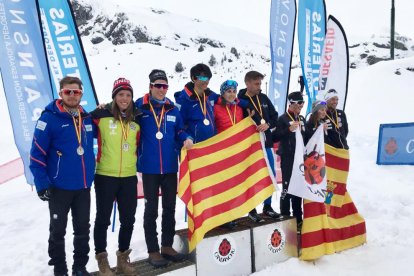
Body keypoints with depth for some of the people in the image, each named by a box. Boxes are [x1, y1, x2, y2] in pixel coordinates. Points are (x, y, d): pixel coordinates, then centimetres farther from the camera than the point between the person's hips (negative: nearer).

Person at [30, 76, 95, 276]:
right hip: (59, 187, -4)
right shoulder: (49, 118, -11)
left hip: (84, 186, 5)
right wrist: (42, 184, -15)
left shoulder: (87, 118, 3)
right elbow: (37, 154, -12)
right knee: (58, 230, 11)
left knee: (83, 229, 14)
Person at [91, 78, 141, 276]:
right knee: (103, 219, 8)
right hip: (105, 176, -3)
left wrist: (133, 162, 9)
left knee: (128, 220, 12)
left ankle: (123, 258, 31)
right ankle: (102, 259, 26)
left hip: (129, 177, 4)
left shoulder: (137, 119, 4)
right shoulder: (101, 114, -8)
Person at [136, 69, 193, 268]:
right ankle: (153, 250, 19)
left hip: (170, 166, 4)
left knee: (170, 207, 13)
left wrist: (186, 138, -7)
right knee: (151, 209, 6)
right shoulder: (140, 106, -6)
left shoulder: (172, 109, 6)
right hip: (150, 167, -4)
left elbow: (179, 130, 12)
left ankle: (167, 246, 29)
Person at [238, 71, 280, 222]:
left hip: (266, 144, 6)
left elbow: (274, 116, 10)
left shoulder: (264, 98, 9)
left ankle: (267, 206, 28)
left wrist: (268, 125, -9)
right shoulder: (240, 101, -9)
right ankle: (252, 210, 17)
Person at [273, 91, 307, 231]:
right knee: (287, 187, -4)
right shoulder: (283, 118, -7)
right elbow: (275, 137, -15)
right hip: (287, 158, -7)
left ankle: (298, 218, 23)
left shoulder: (302, 119, 14)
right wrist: (289, 130, -23)